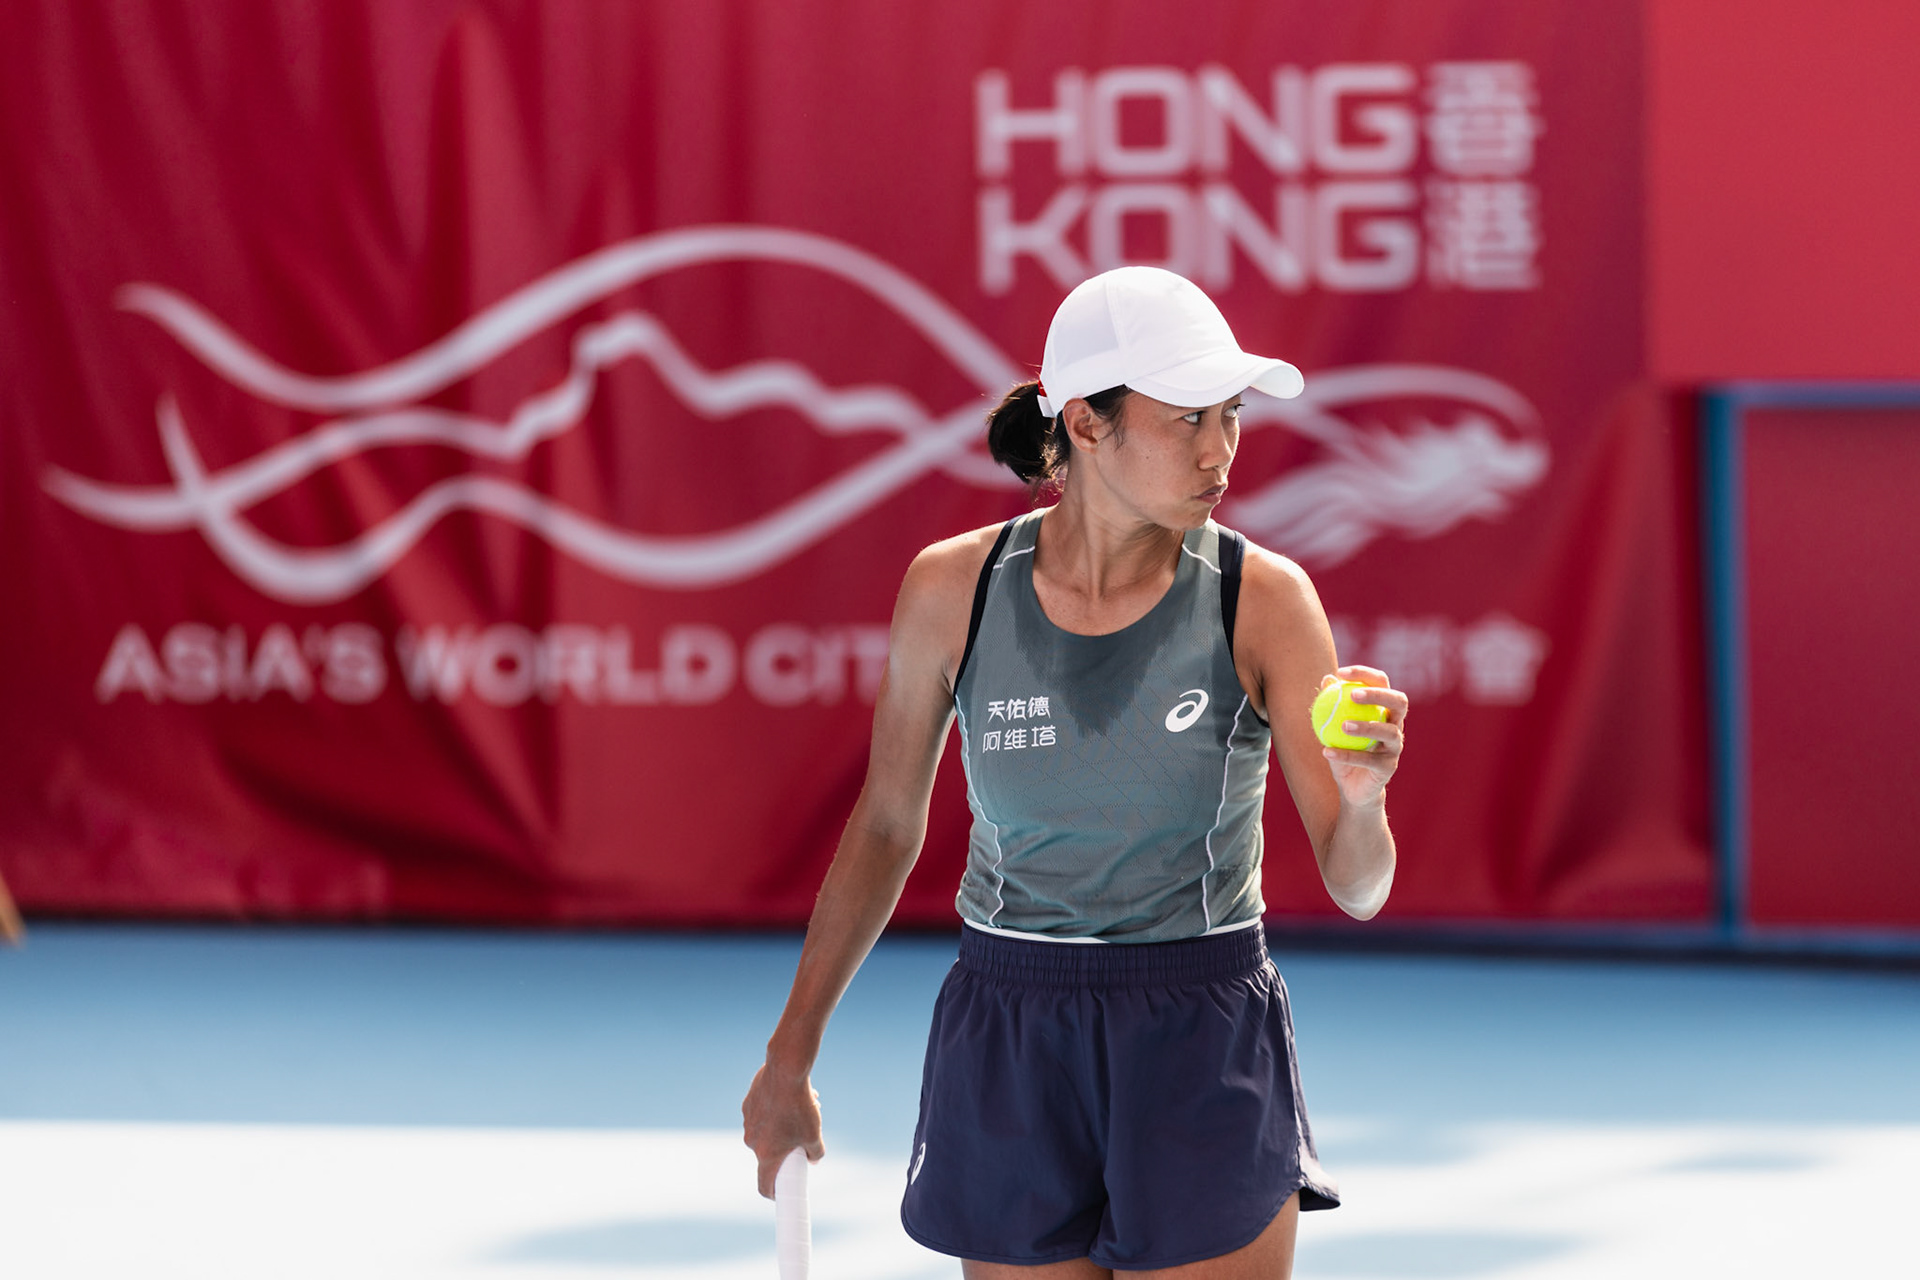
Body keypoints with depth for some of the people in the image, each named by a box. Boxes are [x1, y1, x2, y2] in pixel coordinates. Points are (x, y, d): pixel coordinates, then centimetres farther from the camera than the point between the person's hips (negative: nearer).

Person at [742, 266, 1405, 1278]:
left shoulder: (1263, 598, -8)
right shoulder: (955, 589, -4)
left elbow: (1357, 888, -8)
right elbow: (886, 824, 10)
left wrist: (1362, 795, -31)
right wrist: (791, 1052, 13)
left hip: (1205, 1046, -1)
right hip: (1008, 1049, 1)